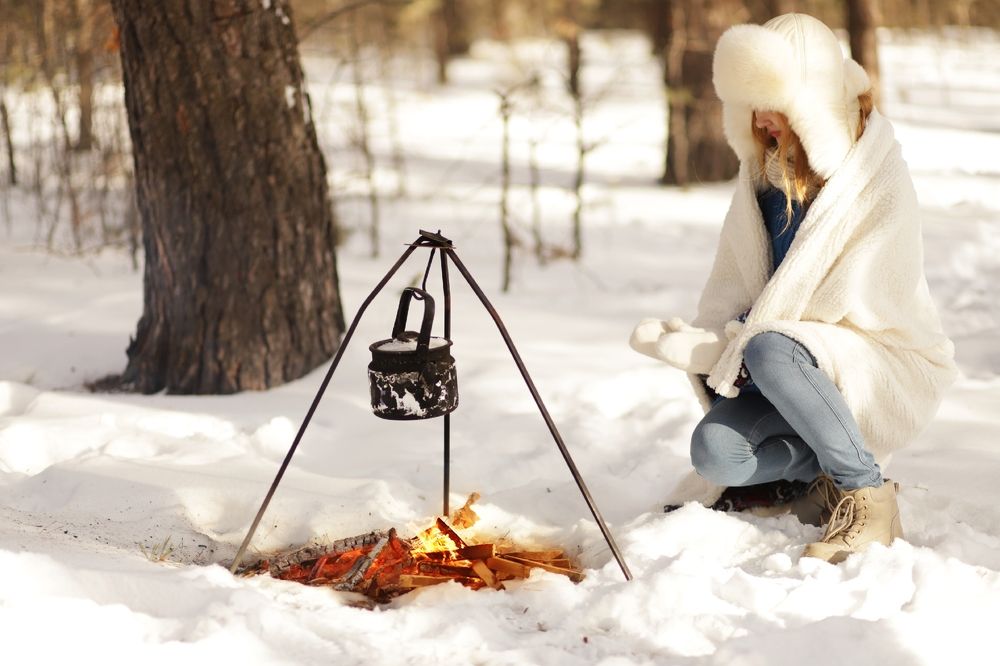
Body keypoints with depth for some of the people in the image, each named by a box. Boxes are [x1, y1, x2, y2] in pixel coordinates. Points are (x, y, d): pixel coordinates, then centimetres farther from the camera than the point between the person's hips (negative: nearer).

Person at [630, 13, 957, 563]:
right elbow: (733, 282, 5)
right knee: (713, 452, -22)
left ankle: (868, 494, -20)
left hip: (883, 366, -6)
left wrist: (743, 342, -21)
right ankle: (829, 465, 5)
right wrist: (704, 344, -14)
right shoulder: (763, 168, 4)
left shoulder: (878, 182, -16)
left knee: (771, 351, -37)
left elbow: (848, 305, -21)